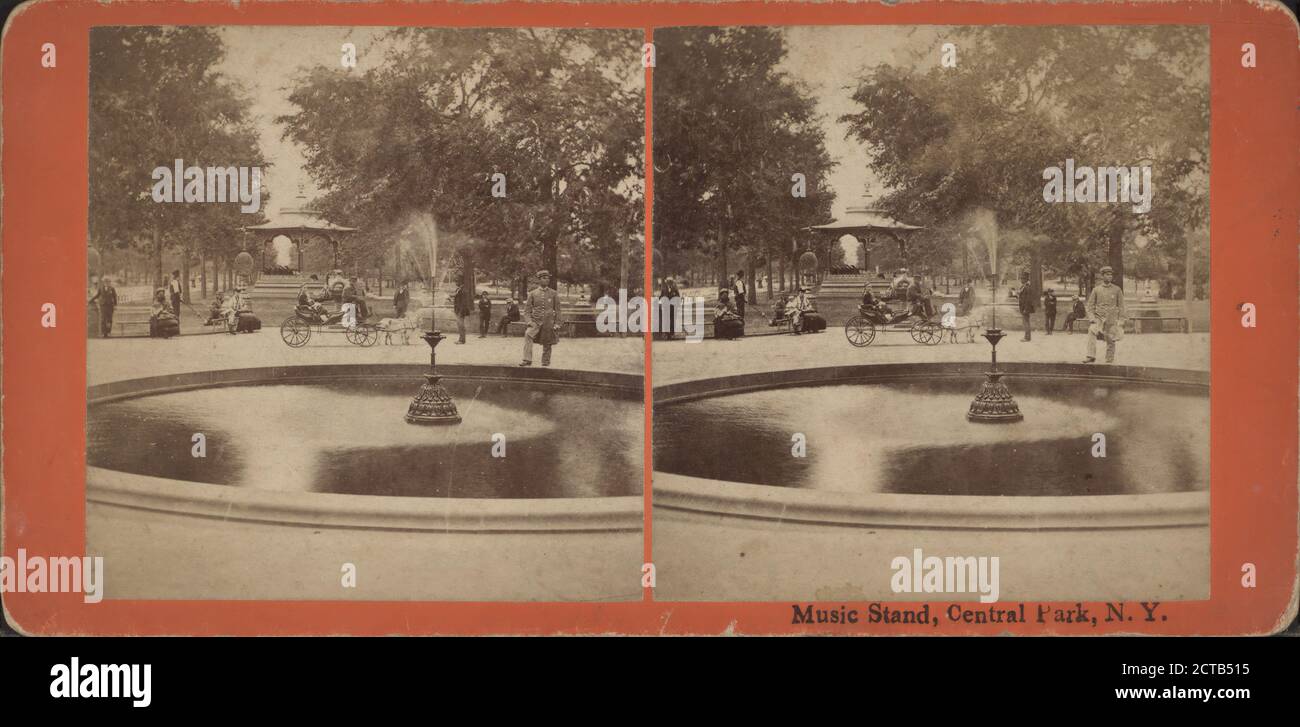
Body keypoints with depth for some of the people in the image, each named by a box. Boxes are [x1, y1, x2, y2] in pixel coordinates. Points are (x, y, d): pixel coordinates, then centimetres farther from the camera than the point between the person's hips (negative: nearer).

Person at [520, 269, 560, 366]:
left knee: (547, 345, 5)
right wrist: (529, 321, -9)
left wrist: (557, 324, 0)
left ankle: (545, 363, 21)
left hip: (549, 322, 1)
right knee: (528, 335, -25)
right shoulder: (532, 293, 5)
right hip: (535, 321, -1)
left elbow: (557, 310, 7)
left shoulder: (554, 294, 5)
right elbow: (527, 309, 5)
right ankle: (527, 360, -28)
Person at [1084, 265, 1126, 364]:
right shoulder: (1096, 290, 5)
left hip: (1112, 319, 0)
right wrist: (1091, 317, -7)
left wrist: (1121, 321, 1)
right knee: (1091, 331, -26)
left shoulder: (1117, 290, 4)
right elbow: (1090, 305, 7)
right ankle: (1091, 356, -30)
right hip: (1098, 317, 0)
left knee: (1111, 341, 3)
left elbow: (1121, 306, 7)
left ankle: (1110, 360, 17)